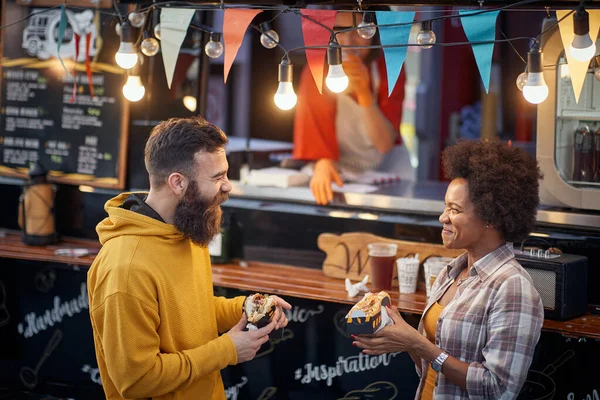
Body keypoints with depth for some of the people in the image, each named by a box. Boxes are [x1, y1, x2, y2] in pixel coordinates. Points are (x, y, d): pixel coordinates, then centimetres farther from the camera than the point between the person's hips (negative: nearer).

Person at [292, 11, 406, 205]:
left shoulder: (389, 70, -14)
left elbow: (384, 144, -22)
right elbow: (313, 129, -18)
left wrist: (364, 92, -36)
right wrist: (323, 163, -40)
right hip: (340, 172, 0)